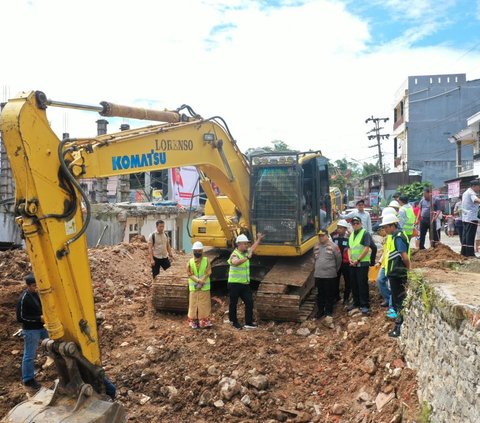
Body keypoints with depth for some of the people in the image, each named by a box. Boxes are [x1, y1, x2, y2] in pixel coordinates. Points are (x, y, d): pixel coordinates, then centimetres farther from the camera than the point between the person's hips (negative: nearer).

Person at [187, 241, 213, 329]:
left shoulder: (206, 260, -1)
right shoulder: (190, 261, 0)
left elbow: (208, 273, -7)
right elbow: (190, 274, -5)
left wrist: (201, 283, -16)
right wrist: (198, 281, -18)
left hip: (205, 287, -1)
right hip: (193, 287, 1)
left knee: (205, 305, 3)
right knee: (193, 304, 5)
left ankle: (205, 322, 12)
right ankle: (194, 322, 14)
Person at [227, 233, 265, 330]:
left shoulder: (246, 252, 8)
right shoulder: (235, 254, -17)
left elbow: (253, 248, 29)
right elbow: (236, 262, -40)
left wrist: (259, 239, 33)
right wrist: (247, 258, -51)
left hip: (245, 284, 7)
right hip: (234, 284, -7)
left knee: (249, 302, 1)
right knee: (233, 303, 7)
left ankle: (248, 323, 7)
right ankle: (234, 321, 23)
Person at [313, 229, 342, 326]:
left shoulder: (333, 246, -10)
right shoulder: (316, 247, 7)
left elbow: (339, 260, -1)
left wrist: (335, 270, 9)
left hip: (330, 276, -5)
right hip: (318, 275, 5)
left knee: (329, 296, 1)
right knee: (320, 294, 15)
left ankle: (328, 314, 6)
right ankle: (320, 310, 30)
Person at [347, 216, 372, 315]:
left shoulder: (365, 233, -8)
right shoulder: (351, 235, 15)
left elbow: (366, 248, -15)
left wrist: (358, 260, -16)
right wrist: (350, 258, 1)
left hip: (362, 263, -7)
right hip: (352, 264, 7)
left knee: (362, 284, -4)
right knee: (354, 284, 12)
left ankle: (365, 305, 2)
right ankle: (356, 302, 24)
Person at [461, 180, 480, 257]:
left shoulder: (465, 192, 19)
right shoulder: (471, 193, -13)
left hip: (465, 217, 10)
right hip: (471, 218, -10)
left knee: (465, 235, 11)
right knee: (470, 236, -8)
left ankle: (464, 252, 14)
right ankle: (470, 253, -7)